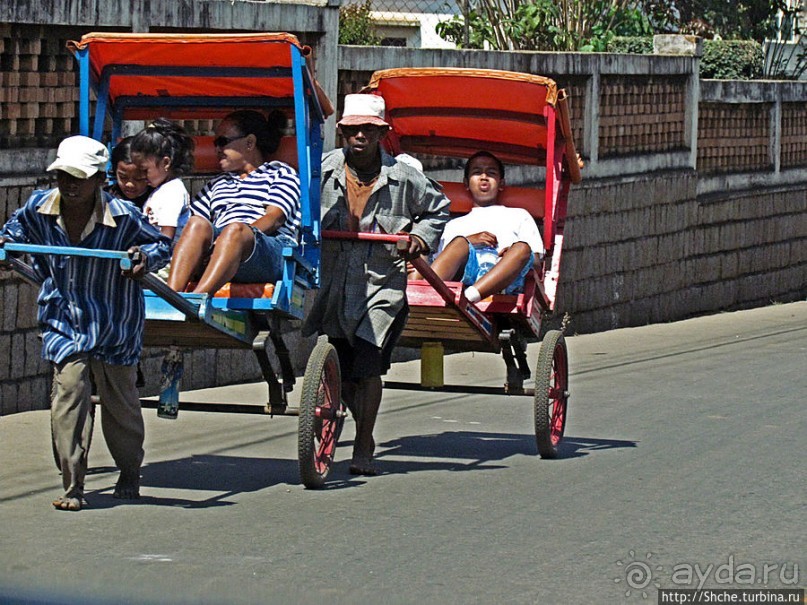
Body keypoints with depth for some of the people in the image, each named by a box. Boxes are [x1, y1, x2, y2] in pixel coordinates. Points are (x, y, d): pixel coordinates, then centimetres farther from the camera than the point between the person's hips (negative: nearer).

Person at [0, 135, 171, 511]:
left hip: (113, 325, -1)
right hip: (63, 322, 1)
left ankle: (130, 474, 37)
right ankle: (73, 487, -8)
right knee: (68, 395, -12)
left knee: (119, 402, 14)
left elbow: (161, 244, -3)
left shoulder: (123, 217, -19)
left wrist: (145, 256, -25)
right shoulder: (39, 208, -9)